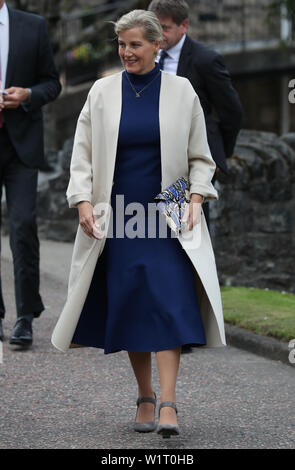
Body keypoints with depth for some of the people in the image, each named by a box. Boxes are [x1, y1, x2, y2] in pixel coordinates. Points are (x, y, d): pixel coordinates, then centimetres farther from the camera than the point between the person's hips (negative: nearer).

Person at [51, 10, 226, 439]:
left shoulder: (181, 91, 3)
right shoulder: (102, 92, 4)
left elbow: (200, 156, 8)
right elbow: (82, 153, 6)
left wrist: (196, 197, -6)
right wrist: (83, 201, -6)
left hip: (168, 218, -1)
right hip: (118, 217, 2)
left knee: (169, 302, -13)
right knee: (128, 305, 2)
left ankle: (168, 404, -17)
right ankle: (145, 399, 14)